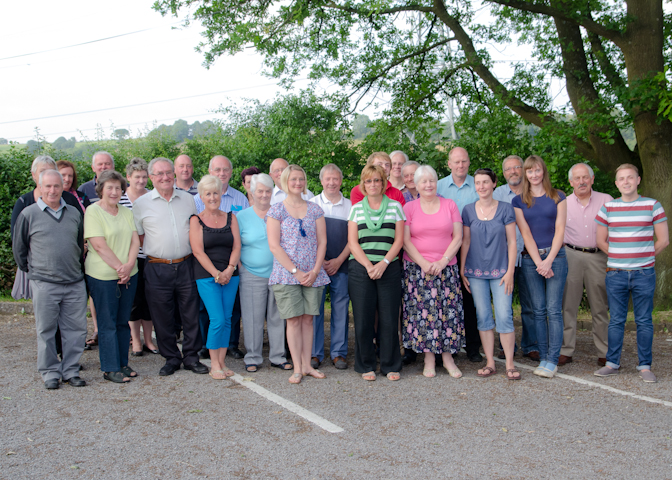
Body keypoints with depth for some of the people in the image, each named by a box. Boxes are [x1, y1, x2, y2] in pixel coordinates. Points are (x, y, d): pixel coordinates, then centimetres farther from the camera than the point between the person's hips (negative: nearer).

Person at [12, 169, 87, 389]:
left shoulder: (74, 213, 10)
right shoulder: (28, 214, -1)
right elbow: (18, 247, 7)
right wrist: (31, 271, 9)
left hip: (75, 283, 3)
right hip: (44, 284, -3)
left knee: (76, 329, 5)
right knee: (46, 330, 5)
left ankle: (71, 370, 17)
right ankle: (50, 372, 18)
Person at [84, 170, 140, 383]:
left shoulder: (126, 212, 12)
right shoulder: (93, 212, -7)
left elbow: (135, 240, 5)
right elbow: (100, 246, -15)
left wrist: (129, 265, -11)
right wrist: (119, 267, -15)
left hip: (128, 275, 6)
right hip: (103, 276, -6)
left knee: (123, 321, 12)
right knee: (107, 323, 2)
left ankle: (122, 363, 23)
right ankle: (110, 368, 10)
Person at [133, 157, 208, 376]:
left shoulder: (187, 199, 9)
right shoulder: (141, 203, 2)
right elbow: (137, 236, 8)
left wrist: (193, 253, 8)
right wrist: (156, 251, -2)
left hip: (186, 265, 2)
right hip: (158, 268, -1)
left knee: (191, 313, 6)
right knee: (163, 317, 5)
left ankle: (191, 356, 19)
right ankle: (171, 358, 20)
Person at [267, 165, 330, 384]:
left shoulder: (315, 210, 10)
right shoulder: (276, 210, 0)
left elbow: (322, 242, 7)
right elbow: (274, 246, -6)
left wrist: (315, 271, -6)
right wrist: (296, 271, -12)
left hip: (313, 274, 3)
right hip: (287, 274, -3)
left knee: (308, 318, 5)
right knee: (294, 320, -2)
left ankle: (307, 365, 14)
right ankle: (297, 368, 6)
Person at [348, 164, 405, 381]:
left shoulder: (395, 206, 9)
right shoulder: (356, 208, 10)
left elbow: (399, 240, 2)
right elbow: (352, 242, 2)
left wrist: (384, 263, -11)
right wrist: (368, 265, -11)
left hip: (389, 269, 0)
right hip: (360, 268, 0)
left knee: (389, 319, 0)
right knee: (363, 319, 0)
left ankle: (390, 366, 13)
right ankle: (366, 366, 14)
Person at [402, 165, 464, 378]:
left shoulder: (450, 205, 9)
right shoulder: (409, 207, 6)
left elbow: (458, 237, 4)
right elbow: (405, 240, -1)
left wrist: (443, 260, -9)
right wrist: (423, 263, -12)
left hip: (446, 267, 1)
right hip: (417, 268, -1)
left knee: (448, 310, -1)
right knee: (422, 311, -2)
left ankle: (448, 357, 10)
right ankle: (429, 359, 8)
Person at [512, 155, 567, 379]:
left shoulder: (557, 197, 6)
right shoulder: (518, 201, 8)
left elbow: (559, 230, 0)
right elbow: (526, 233, 1)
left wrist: (549, 260, -10)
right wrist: (539, 263, -8)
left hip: (555, 257, -1)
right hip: (531, 258, 1)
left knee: (553, 310, -5)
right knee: (539, 311, 3)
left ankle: (552, 360, -3)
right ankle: (543, 358, 8)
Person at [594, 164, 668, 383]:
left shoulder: (653, 206, 2)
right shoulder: (608, 208, 5)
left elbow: (663, 240, 3)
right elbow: (601, 241, 11)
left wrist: (644, 257, 7)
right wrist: (619, 257, 8)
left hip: (644, 274, -1)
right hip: (616, 273, 1)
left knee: (644, 321, 4)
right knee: (616, 321, 7)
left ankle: (645, 366, 13)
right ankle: (612, 363, 16)